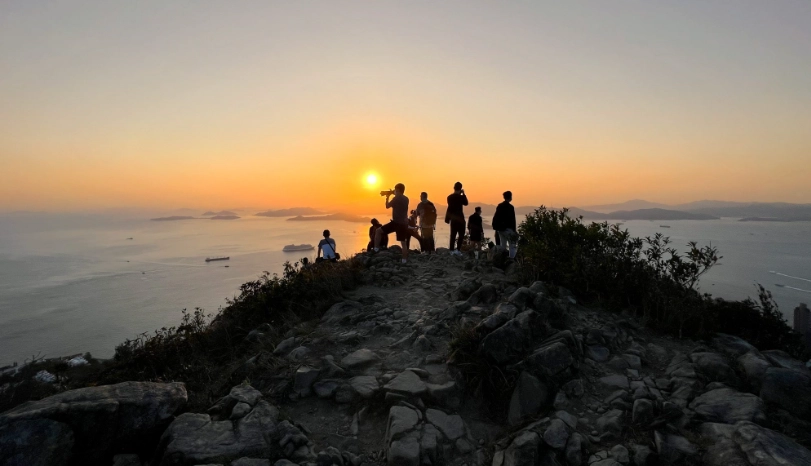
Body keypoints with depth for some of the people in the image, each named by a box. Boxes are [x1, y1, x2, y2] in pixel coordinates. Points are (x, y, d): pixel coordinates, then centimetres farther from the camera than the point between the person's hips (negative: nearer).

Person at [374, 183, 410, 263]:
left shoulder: (396, 198, -10)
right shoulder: (406, 199, 14)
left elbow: (387, 206, -2)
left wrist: (387, 197, 13)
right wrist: (391, 196, 26)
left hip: (396, 222, -7)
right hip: (404, 223, 7)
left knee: (378, 231, 2)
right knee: (403, 242, 11)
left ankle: (376, 250, -2)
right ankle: (405, 260, 9)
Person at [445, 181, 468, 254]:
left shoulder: (450, 197, 4)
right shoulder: (460, 197, -12)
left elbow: (449, 207, 9)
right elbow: (465, 203, 4)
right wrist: (463, 194, 6)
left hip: (453, 218, 5)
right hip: (460, 218, -5)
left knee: (453, 234, 8)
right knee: (461, 234, 0)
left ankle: (452, 250, 7)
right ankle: (458, 249, -8)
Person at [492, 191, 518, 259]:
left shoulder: (499, 206, 10)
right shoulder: (510, 207, -11)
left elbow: (495, 218, 12)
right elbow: (512, 220, -15)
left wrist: (496, 229, 17)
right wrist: (513, 231, -13)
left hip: (500, 229, 7)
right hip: (507, 229, -7)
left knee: (503, 245, 13)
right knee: (513, 245, -2)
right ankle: (511, 258, -9)